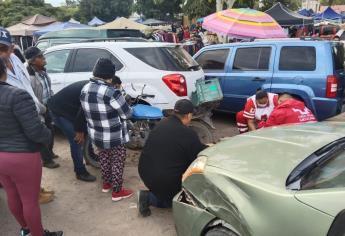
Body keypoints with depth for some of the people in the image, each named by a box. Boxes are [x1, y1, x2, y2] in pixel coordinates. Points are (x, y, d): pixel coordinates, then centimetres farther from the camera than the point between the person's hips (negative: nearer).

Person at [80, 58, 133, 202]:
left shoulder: (85, 90, -4)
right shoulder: (111, 92, -27)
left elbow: (88, 111, 7)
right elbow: (127, 113, -18)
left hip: (95, 135, 7)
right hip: (114, 137, -7)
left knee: (104, 159, 25)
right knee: (117, 162, 12)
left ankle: (106, 184, 43)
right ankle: (117, 191, 23)